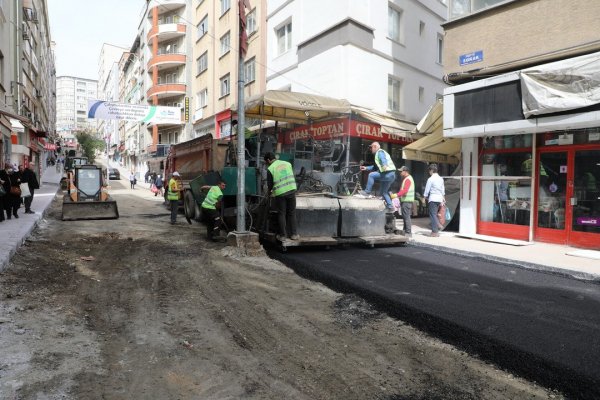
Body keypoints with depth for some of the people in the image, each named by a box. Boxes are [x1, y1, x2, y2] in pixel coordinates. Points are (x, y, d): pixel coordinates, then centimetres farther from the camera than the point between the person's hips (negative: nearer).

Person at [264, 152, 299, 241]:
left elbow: (270, 184, 1)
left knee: (281, 214, 8)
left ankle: (283, 235, 13)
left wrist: (270, 191, 22)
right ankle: (293, 234, 14)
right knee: (292, 213, 11)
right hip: (291, 190, 3)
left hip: (280, 193, -3)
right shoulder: (287, 163, 10)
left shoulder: (270, 169, -4)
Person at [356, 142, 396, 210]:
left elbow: (383, 159, -27)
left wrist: (384, 166, -46)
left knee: (371, 175, -10)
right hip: (392, 175, 11)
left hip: (388, 174, -11)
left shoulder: (380, 152, -4)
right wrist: (366, 168, 28)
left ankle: (367, 192, -6)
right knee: (384, 191, 18)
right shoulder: (382, 152, 28)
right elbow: (376, 166, 32)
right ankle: (390, 206, 18)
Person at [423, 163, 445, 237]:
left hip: (433, 198, -7)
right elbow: (443, 189, 19)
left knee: (433, 214, -2)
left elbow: (427, 189, -6)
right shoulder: (441, 179, 11)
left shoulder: (430, 179, -10)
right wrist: (443, 197, 28)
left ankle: (435, 232, -1)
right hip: (440, 198, 7)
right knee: (435, 214, 18)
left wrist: (425, 197, 8)